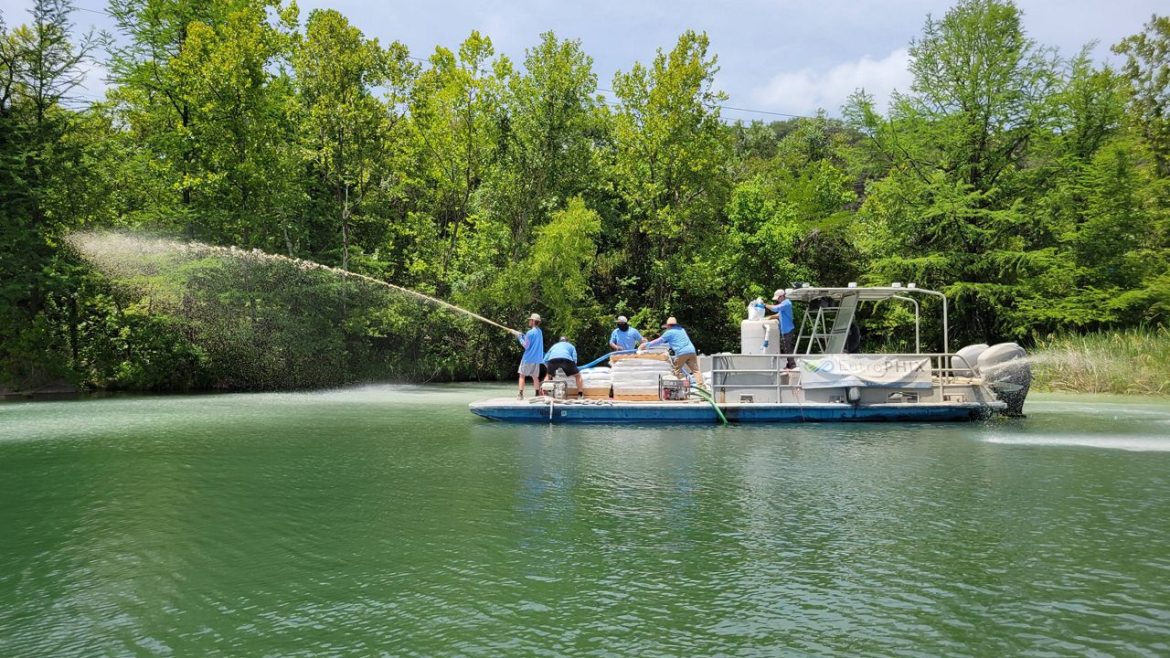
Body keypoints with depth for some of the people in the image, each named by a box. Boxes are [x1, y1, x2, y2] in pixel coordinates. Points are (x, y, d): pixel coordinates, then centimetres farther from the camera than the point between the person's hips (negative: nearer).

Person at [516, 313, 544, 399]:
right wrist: (523, 335, 9)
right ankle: (538, 394, 10)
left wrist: (520, 337, -3)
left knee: (522, 375, 1)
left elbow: (526, 346, -12)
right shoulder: (540, 332, 10)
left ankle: (520, 394, -4)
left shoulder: (530, 332, -15)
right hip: (537, 359, 7)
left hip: (528, 358, -7)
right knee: (535, 377, 12)